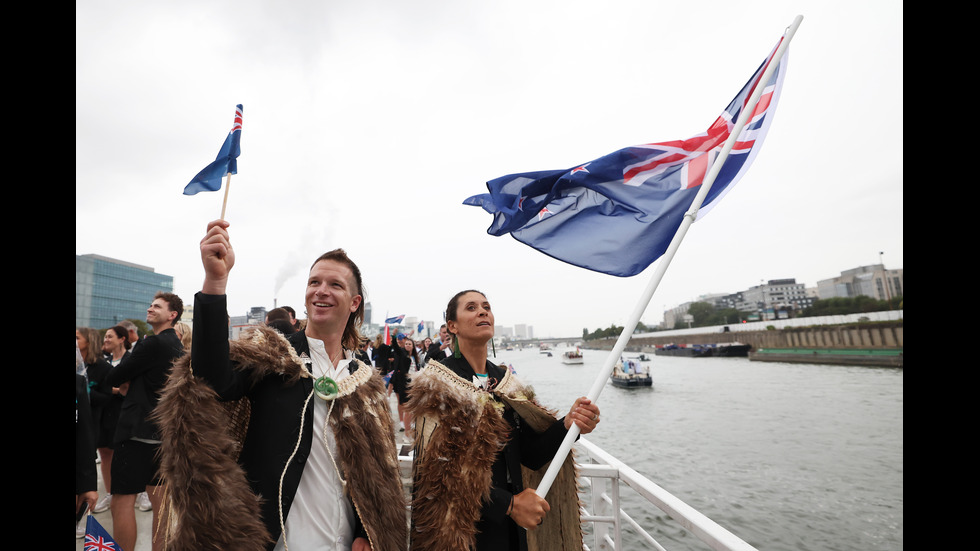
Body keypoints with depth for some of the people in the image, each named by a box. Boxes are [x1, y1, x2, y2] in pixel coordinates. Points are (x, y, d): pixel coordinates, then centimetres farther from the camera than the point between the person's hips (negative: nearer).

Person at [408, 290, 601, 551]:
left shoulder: (506, 382, 3)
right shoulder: (437, 384, -13)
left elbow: (530, 454, -1)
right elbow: (438, 469, -18)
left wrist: (567, 424, -18)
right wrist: (508, 504, -21)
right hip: (460, 528, -5)